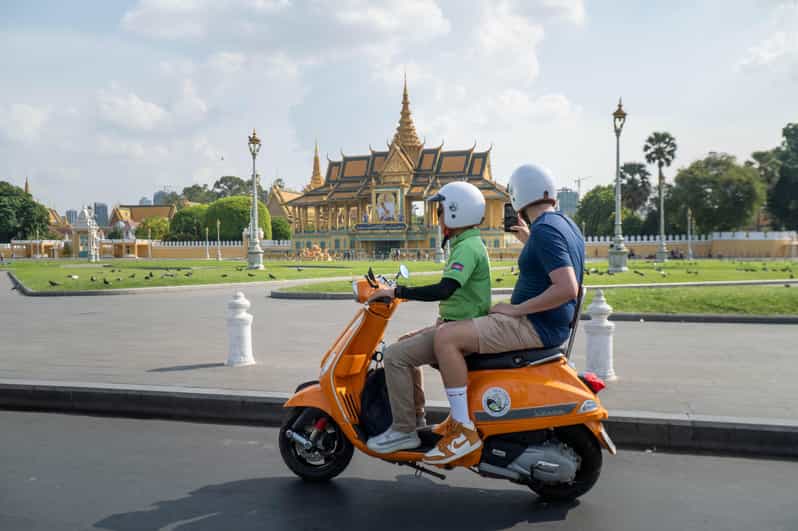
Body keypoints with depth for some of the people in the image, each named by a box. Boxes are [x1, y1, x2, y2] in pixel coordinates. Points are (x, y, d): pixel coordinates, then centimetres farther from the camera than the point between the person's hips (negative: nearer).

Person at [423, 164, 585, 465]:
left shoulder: (545, 230, -19)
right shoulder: (566, 224, 12)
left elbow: (566, 288, -29)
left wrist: (517, 309, -21)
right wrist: (528, 241, 25)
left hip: (534, 326, -11)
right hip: (551, 326, 11)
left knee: (446, 337, -19)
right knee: (459, 334, 24)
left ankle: (464, 430, -16)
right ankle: (461, 415, 26)